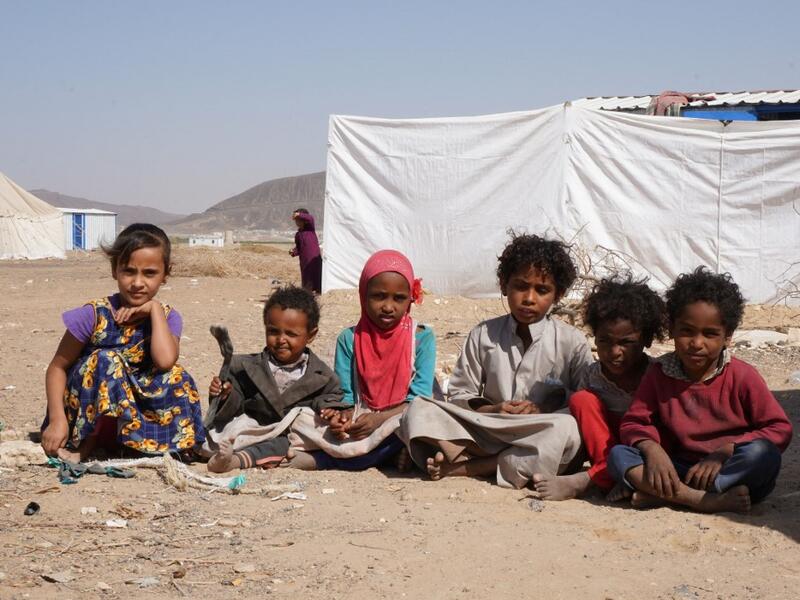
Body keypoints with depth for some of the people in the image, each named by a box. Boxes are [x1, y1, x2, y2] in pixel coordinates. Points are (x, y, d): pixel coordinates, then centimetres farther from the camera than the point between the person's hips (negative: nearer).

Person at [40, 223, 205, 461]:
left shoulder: (167, 318, -4)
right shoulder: (95, 315, -12)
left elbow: (165, 360, -26)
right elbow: (58, 367, -6)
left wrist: (155, 309, -19)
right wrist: (58, 420, -20)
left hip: (131, 414, 2)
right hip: (84, 419, -2)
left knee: (176, 379, -21)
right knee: (106, 361, -29)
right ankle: (85, 445, -16)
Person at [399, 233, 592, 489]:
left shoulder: (572, 342, 3)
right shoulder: (483, 335, 9)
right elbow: (459, 395, 10)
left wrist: (543, 411, -15)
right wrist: (492, 410, -10)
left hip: (537, 444, -2)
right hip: (488, 433, 2)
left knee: (566, 429, -37)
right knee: (419, 410, -13)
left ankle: (465, 466, -27)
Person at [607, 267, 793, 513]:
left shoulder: (742, 377, -6)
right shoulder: (659, 374, 2)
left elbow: (780, 429, -8)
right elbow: (634, 423, 3)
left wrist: (724, 452, -19)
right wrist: (652, 449, -21)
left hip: (733, 473, -2)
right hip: (678, 471, 2)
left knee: (764, 455, -33)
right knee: (618, 455, -18)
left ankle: (659, 495, -30)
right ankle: (707, 501, -32)